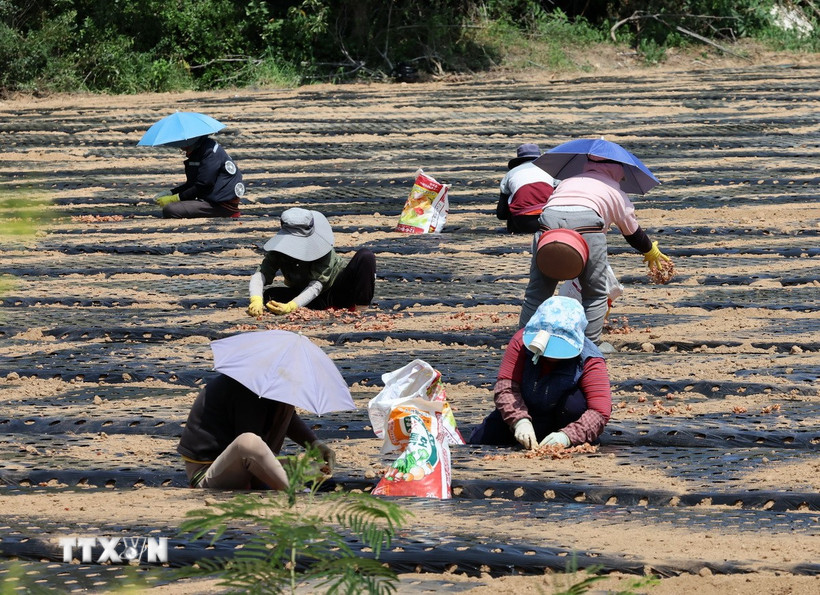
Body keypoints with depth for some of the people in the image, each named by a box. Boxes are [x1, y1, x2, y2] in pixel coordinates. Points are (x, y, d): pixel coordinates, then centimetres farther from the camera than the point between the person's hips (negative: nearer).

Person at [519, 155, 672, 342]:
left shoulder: (567, 182, 38)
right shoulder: (617, 193, 30)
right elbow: (634, 233, 41)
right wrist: (652, 253, 61)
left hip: (548, 220, 3)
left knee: (536, 293, 13)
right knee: (594, 295, 13)